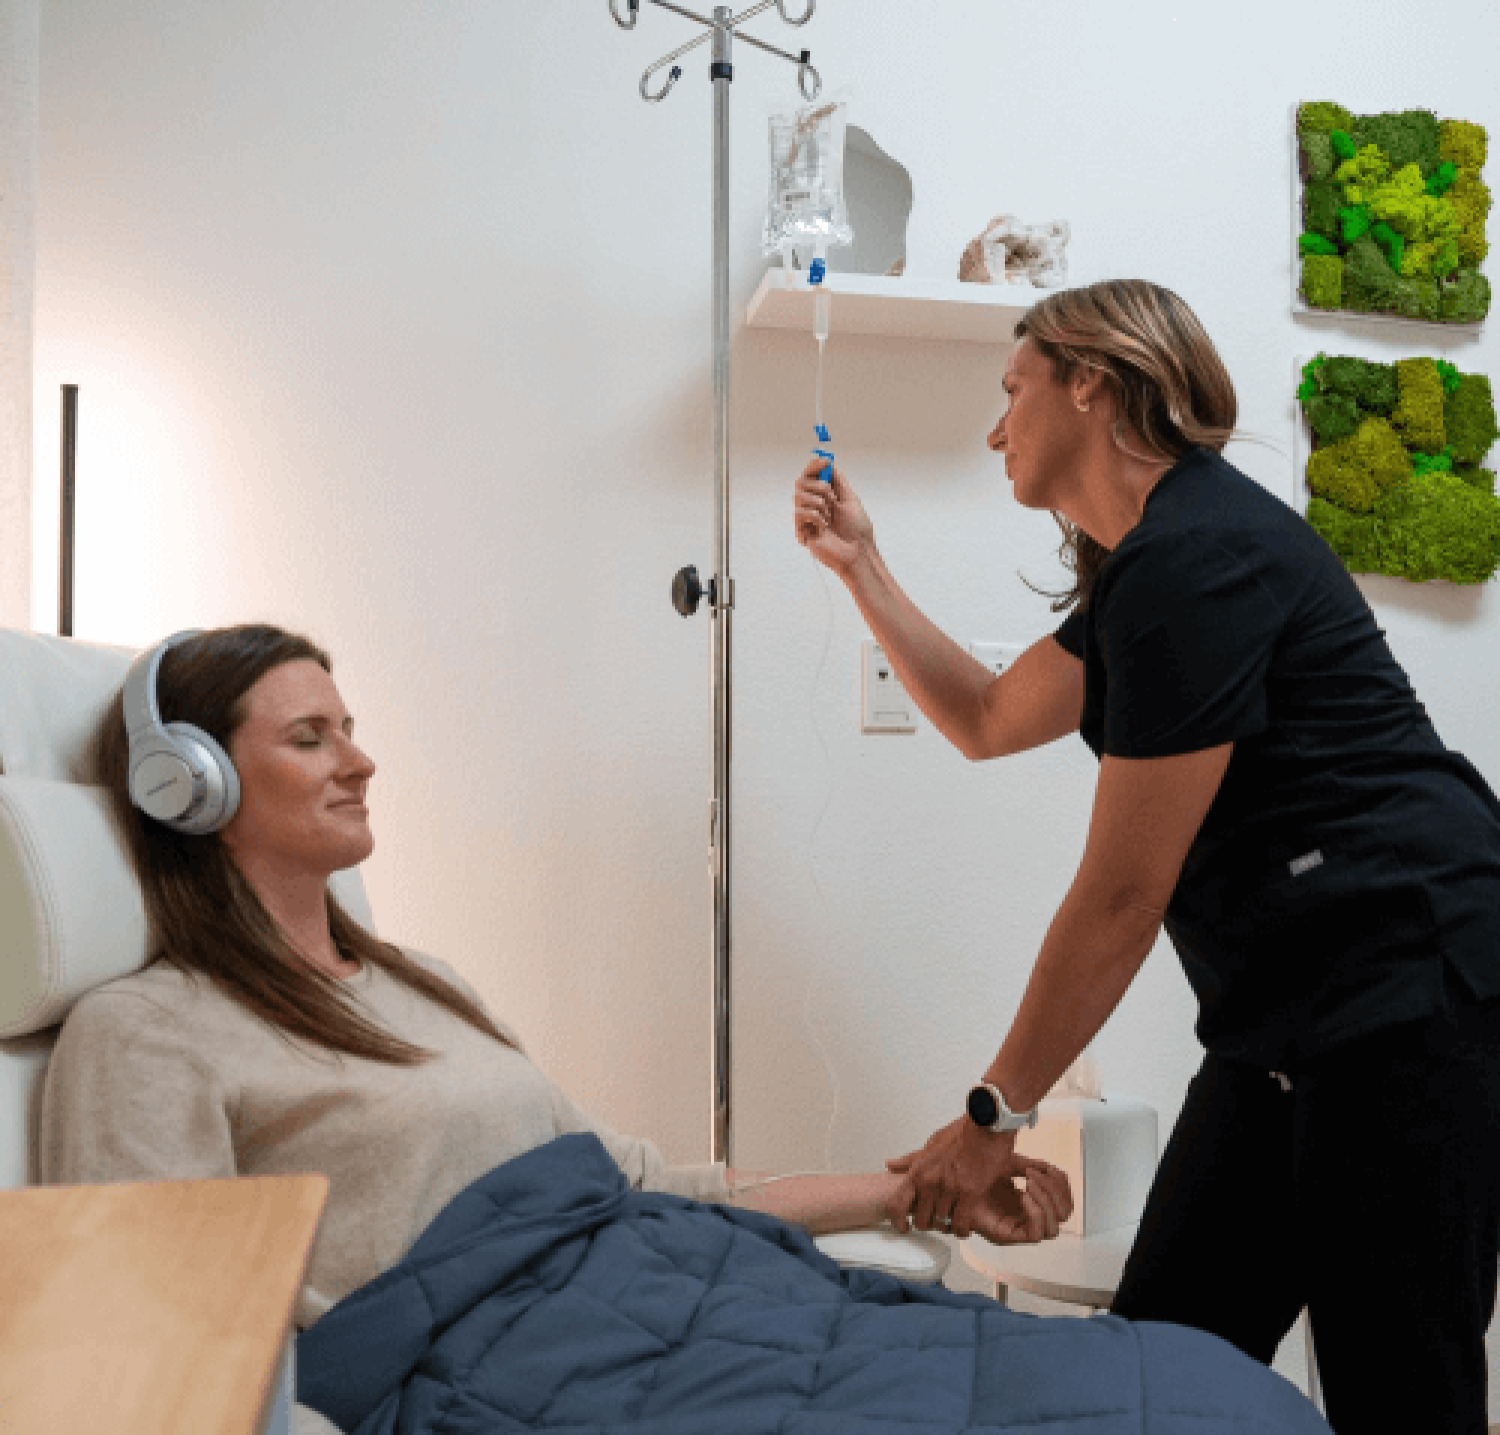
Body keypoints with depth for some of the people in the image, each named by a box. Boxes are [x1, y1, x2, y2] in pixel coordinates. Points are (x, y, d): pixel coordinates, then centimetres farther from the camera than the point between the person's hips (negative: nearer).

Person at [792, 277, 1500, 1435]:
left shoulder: (1196, 558, -18)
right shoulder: (1144, 559, 15)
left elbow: (1121, 897, -18)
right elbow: (989, 719, 26)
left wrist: (995, 1115, -9)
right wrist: (859, 565, 21)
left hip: (1406, 997, -10)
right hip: (1292, 1015, 10)